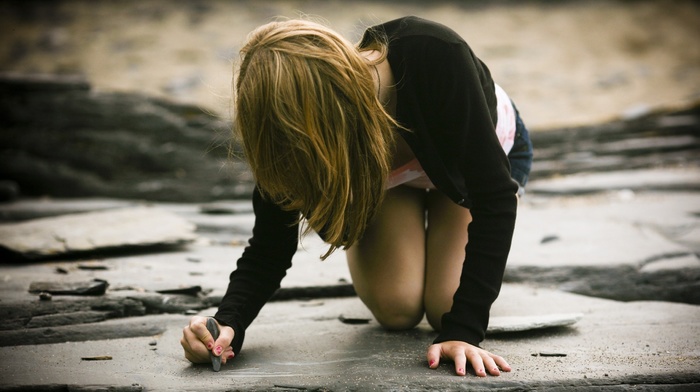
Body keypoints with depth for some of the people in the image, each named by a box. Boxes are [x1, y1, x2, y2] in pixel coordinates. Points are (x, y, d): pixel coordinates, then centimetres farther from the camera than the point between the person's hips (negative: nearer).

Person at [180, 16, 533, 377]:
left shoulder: (435, 56, -45)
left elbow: (494, 196, -40)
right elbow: (270, 245, -25)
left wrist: (463, 331, -46)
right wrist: (229, 324, -46)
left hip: (484, 152, -2)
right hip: (386, 173, 2)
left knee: (444, 309, -17)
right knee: (395, 309, -17)